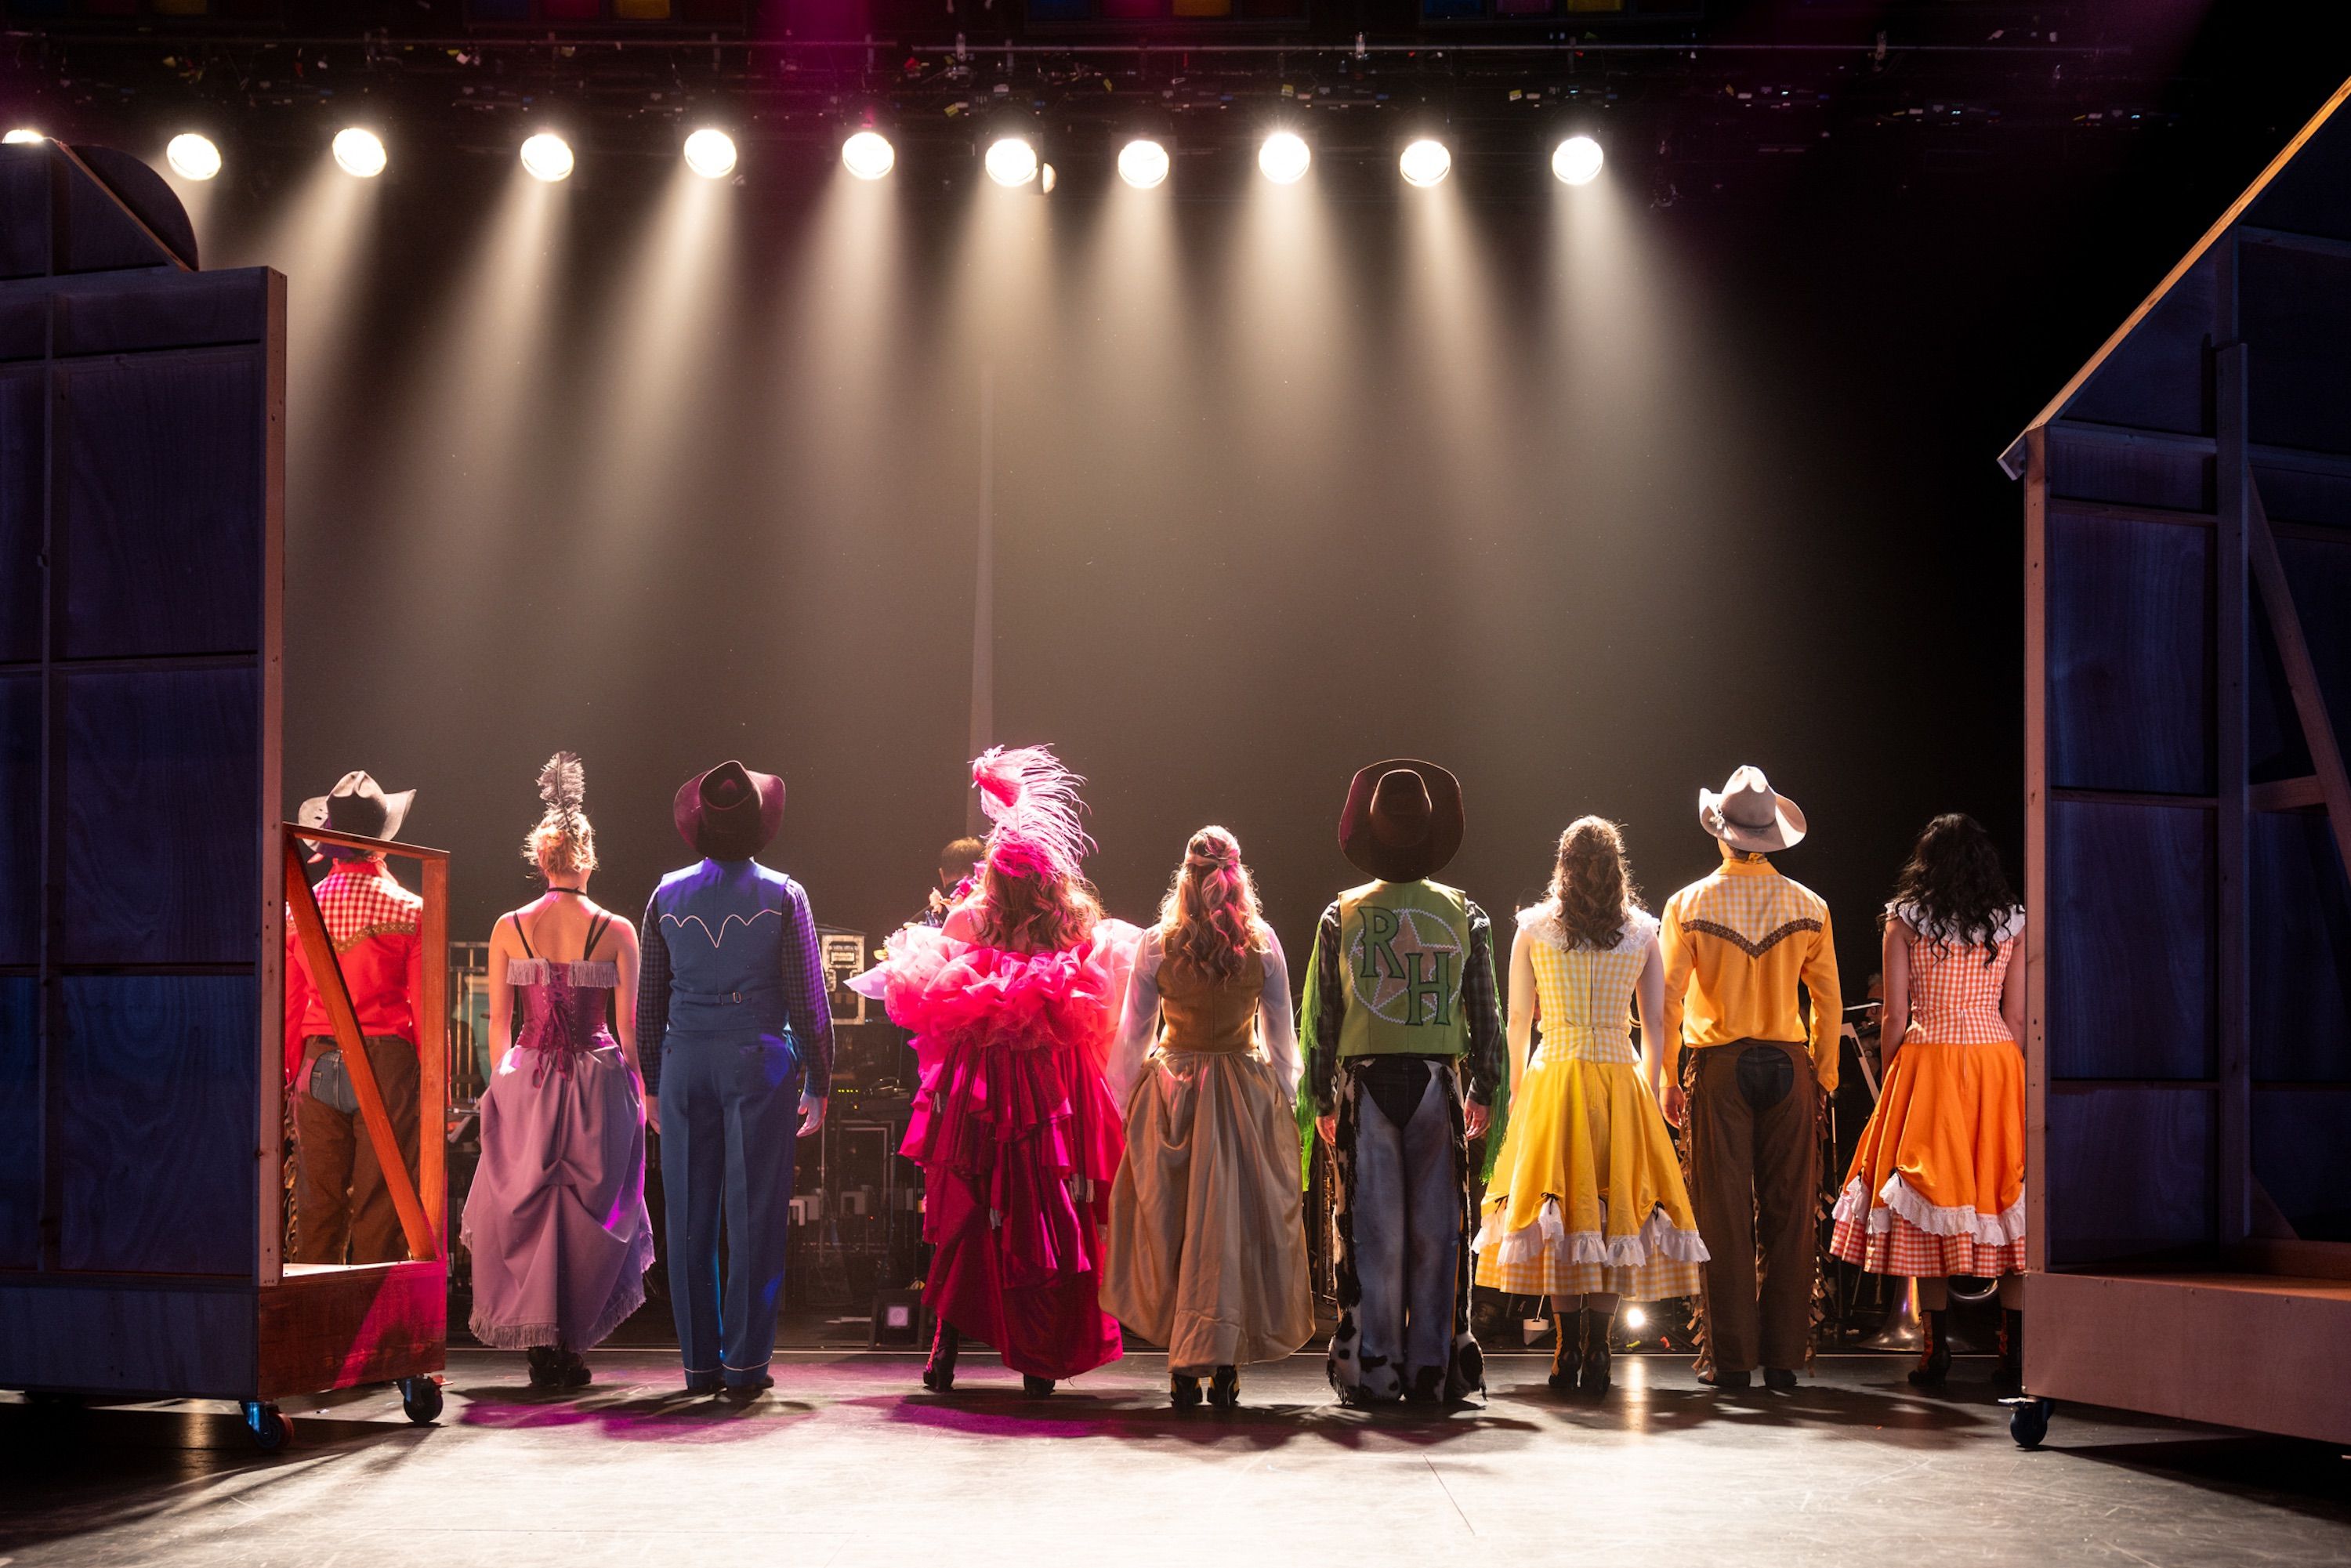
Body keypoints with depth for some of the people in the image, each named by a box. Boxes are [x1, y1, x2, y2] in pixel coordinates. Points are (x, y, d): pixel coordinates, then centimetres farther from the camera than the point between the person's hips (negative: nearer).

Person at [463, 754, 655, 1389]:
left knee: (526, 1209, 10)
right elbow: (628, 1027, -3)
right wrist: (640, 1092, 7)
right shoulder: (616, 932, -5)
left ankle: (540, 1341, 6)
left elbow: (499, 1021, 3)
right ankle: (569, 1341, 9)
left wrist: (502, 1083, 14)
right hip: (599, 1083, -1)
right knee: (590, 1212, 8)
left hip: (526, 1081, 1)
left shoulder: (509, 928, -1)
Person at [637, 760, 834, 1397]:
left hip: (685, 1062, 3)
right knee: (754, 1215, 1)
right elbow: (808, 999, -4)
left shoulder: (668, 896, 4)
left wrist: (652, 1083, 16)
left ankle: (701, 1361, 11)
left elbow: (648, 1000, 8)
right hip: (759, 1061, -3)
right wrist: (818, 1083, 3)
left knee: (690, 1216, 8)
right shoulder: (781, 896, -4)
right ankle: (745, 1362, 1)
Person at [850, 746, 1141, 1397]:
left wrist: (906, 959, 15)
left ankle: (946, 1348, 8)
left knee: (965, 1219, 10)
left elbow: (930, 1000, -3)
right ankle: (1042, 1361, 7)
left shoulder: (969, 921, -6)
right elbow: (1099, 1013, 2)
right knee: (1050, 1219, 6)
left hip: (981, 1088, 0)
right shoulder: (1081, 931, -3)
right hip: (1055, 1089, 1)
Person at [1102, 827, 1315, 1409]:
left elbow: (1133, 1034, 2)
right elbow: (1282, 1033, 5)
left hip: (1171, 1091, 0)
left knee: (1171, 1223, 6)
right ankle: (1224, 1365, 6)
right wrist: (1285, 1099, 14)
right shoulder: (1262, 943, 0)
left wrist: (1124, 1101, 11)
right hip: (1248, 1091, 0)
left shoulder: (1156, 944, -2)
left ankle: (1183, 1369, 4)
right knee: (1236, 1225, 6)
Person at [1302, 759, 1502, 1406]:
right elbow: (1486, 1013, 5)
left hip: (1365, 1082, 0)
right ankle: (1434, 1370, 6)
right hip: (1438, 1080, 0)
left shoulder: (1341, 916, 1)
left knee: (1371, 1230, 2)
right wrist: (1484, 1091, 13)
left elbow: (1320, 1015, 2)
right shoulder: (1465, 914, 3)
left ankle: (1370, 1370, 3)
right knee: (1436, 1228, 5)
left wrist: (1322, 1099, 8)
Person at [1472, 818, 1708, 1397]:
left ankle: (1569, 1349, 1)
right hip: (1621, 1079, 1)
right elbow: (1655, 1025, 6)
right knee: (1617, 1211, 4)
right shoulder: (1642, 931, 4)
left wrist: (1518, 1089, 16)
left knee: (1560, 1214, 4)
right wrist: (1651, 1094, 15)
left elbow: (1518, 1022, 5)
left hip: (1553, 1077, -1)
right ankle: (1598, 1352, 0)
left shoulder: (1534, 927, 2)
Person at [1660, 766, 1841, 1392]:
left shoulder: (1690, 904, -1)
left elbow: (1667, 998, -2)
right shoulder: (1810, 906, 3)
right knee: (1789, 1213, 6)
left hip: (1720, 1066, -1)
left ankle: (1731, 1358, 3)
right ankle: (1784, 1357, 8)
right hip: (1789, 1065, 1)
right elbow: (1828, 1000, 4)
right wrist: (1823, 1076, 13)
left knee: (1726, 1215, 2)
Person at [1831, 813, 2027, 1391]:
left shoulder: (1904, 920, 0)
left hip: (1927, 1064, -2)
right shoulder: (2013, 924, 5)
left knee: (1927, 1210, 3)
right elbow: (2017, 1018, 4)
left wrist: (1892, 1078, 8)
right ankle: (2016, 1348, 2)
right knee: (2005, 1198, 5)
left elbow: (1895, 1018, -2)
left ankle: (1937, 1344, 1)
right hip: (1997, 1063, 2)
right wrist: (2008, 1077, 12)